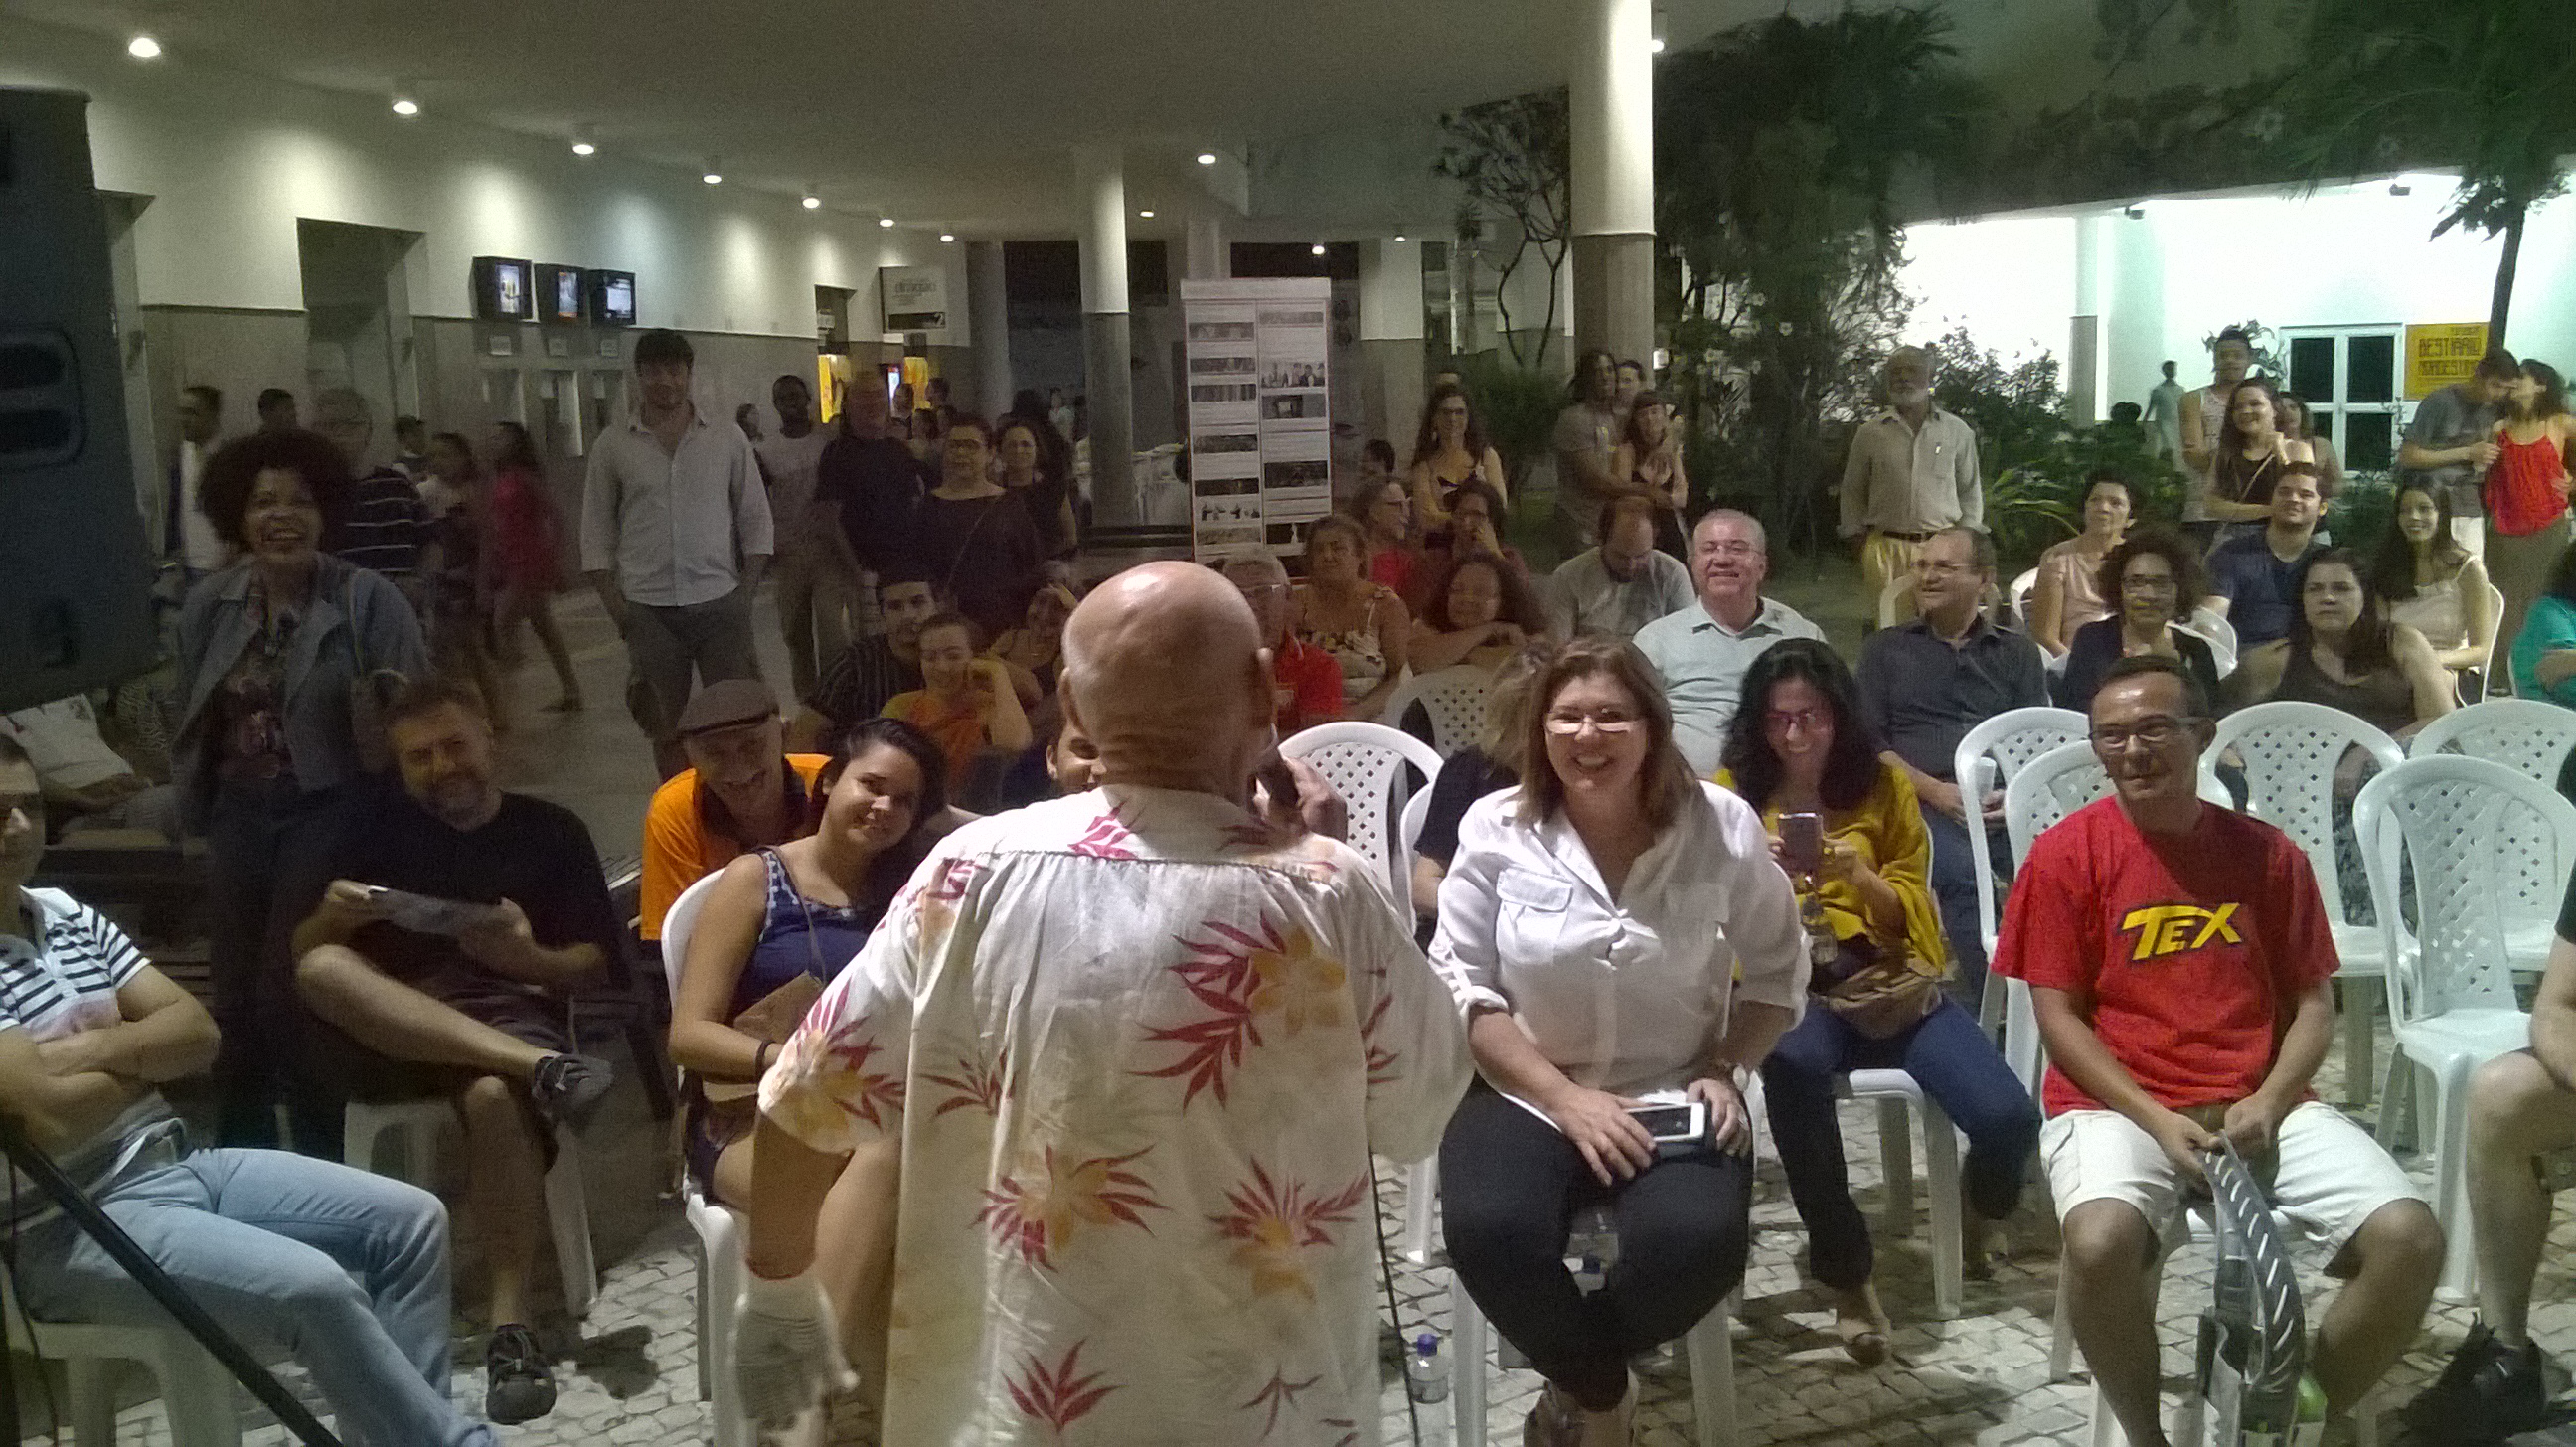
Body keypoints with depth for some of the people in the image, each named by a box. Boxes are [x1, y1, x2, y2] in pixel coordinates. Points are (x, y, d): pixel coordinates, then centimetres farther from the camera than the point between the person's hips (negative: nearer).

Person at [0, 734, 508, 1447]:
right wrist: (142, 1055, -3)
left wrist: (90, 1049, -10)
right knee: (316, 1287, -26)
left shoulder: (69, 914, 10)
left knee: (412, 1218, -2)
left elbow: (198, 1032, 7)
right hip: (70, 1229, -8)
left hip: (177, 1165, 8)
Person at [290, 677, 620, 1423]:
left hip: (508, 1014, -2)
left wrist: (530, 959, -13)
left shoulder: (551, 830, 13)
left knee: (496, 1097, -37)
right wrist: (331, 918, -12)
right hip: (387, 1039, 2)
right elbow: (300, 955, 12)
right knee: (323, 967, -31)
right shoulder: (374, 829, 18)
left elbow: (594, 961, 8)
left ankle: (512, 1327, -32)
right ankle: (538, 1068, -39)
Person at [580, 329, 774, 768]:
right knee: (667, 727, 8)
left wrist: (748, 591, -2)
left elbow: (755, 518, 6)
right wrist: (614, 604, -3)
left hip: (721, 603, 0)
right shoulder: (612, 445, 3)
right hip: (649, 610, 0)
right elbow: (597, 532, 5)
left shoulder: (728, 439, 4)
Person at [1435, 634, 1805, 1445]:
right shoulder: (1496, 828, -7)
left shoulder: (1721, 826, -5)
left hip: (1674, 1097, 1)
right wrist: (1565, 1097, -15)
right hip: (1526, 1093, 0)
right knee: (1489, 1235, -30)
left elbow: (1777, 969, 8)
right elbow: (1462, 988, -5)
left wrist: (1727, 1070, -8)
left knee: (1697, 1246, -29)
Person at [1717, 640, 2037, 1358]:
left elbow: (1910, 910, 11)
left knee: (2009, 1118, -20)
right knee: (1793, 1068, -40)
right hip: (1785, 986, -2)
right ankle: (1846, 1275, -20)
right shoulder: (1733, 789, 10)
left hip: (1889, 979, 2)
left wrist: (1860, 875, -10)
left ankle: (1976, 1212, 20)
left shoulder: (1884, 783, 12)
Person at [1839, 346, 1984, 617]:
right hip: (1885, 548, 0)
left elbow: (1970, 491, 15)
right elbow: (1852, 492, 15)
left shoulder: (1957, 431, 10)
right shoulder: (1870, 433, 9)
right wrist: (1858, 540, 9)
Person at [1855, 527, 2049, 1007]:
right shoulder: (1886, 648, 22)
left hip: (2007, 805, 2)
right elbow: (1869, 742, 10)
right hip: (1923, 802, -1)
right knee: (1963, 873, -35)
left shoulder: (2018, 653, 26)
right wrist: (1936, 791, -7)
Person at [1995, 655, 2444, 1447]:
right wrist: (2156, 1119, -15)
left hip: (2260, 1104, 4)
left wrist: (2267, 1103, -9)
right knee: (2101, 1243, -34)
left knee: (2409, 1238, -18)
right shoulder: (2066, 854, -3)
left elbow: (2314, 1003, 9)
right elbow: (2058, 1014, -4)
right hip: (2116, 1105, -3)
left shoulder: (2267, 852, 7)